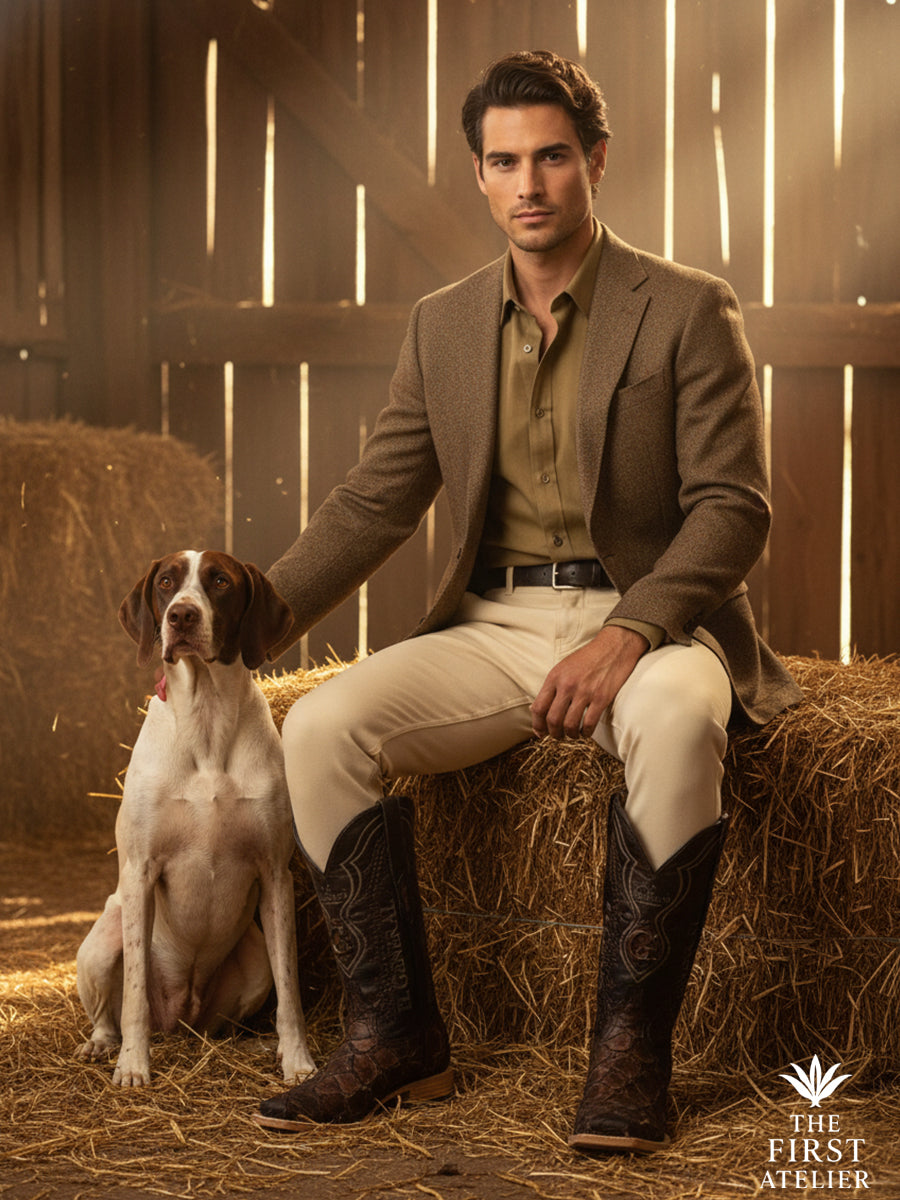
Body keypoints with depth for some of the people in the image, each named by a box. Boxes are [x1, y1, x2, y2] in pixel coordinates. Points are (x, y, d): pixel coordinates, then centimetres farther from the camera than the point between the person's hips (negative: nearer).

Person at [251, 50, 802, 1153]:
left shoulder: (686, 311, -1)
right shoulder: (442, 327, 12)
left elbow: (732, 507, -7)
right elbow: (372, 503, 12)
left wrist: (629, 632, -23)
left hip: (651, 621, -4)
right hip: (492, 627, 4)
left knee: (676, 722, -39)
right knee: (322, 726, -21)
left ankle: (629, 1050, -27)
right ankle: (394, 1040, -13)